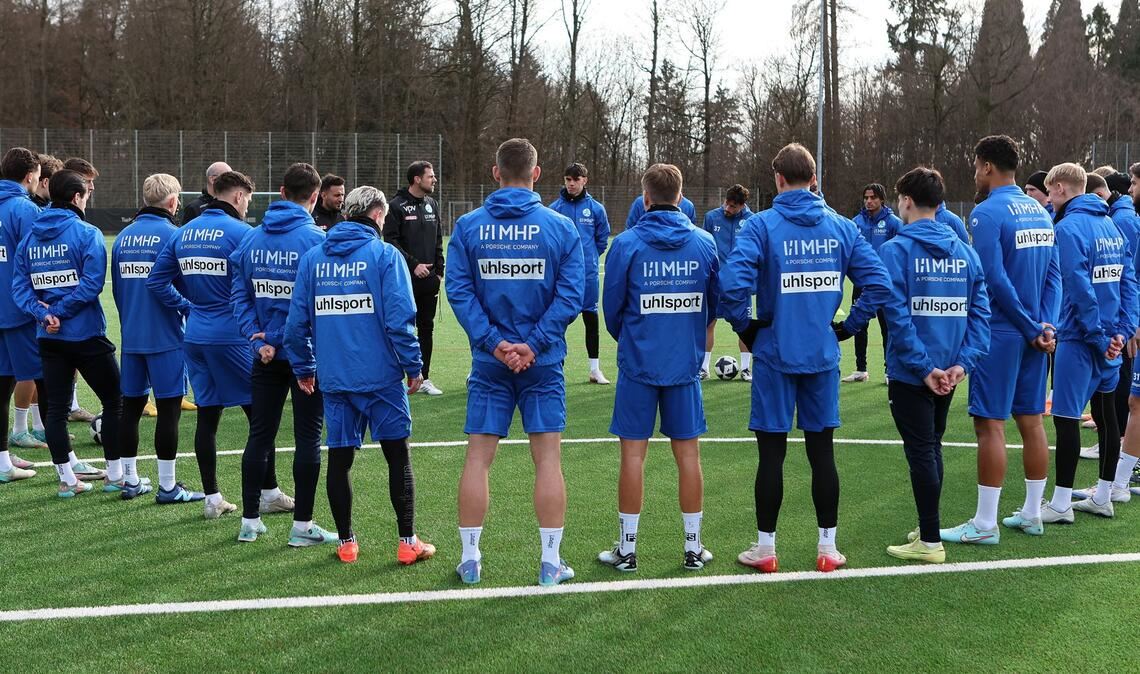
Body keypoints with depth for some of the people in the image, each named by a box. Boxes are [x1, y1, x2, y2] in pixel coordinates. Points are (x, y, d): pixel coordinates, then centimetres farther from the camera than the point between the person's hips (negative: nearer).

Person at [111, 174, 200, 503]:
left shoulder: (123, 236, 8)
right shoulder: (172, 235, -11)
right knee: (169, 407, 0)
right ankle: (167, 486, 4)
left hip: (131, 336, 6)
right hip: (165, 338, -6)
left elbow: (116, 288, 15)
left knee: (132, 404, 13)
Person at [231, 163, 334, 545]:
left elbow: (240, 296, 0)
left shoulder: (251, 238, 3)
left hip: (266, 356, 5)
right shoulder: (316, 239, -13)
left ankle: (250, 521, 20)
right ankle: (302, 526, 8)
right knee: (307, 437, 4)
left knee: (260, 435, 13)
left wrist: (258, 339, -4)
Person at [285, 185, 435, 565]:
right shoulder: (384, 255, -6)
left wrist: (303, 369, 17)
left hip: (333, 378, 4)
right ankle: (408, 542, 9)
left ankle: (346, 543, 19)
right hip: (381, 376, -3)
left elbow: (297, 321, 7)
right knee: (398, 455, 6)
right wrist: (413, 366, -3)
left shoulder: (312, 258, 6)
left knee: (339, 458, 11)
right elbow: (399, 318, -13)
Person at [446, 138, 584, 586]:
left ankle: (470, 559, 14)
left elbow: (459, 291, -7)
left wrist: (494, 342, -10)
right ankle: (551, 562, 7)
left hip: (489, 363, 1)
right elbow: (570, 295, -9)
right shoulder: (560, 227, -2)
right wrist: (534, 344, -11)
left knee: (478, 457, 8)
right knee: (548, 457, 4)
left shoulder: (468, 226, 0)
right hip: (543, 363, -1)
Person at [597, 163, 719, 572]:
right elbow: (716, 303, 9)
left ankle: (627, 549, 11)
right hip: (686, 364, 2)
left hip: (638, 364, -2)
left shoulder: (626, 243, -8)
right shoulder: (705, 242, 0)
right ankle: (693, 549, 16)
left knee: (633, 453, 5)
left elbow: (612, 307, 0)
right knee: (688, 453, 9)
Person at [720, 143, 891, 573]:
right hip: (823, 356, 3)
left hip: (775, 355, -3)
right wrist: (848, 327, 7)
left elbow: (733, 283, -22)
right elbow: (878, 284, -1)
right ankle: (828, 548, 18)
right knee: (822, 451, 10)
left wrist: (745, 327, -7)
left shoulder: (761, 224, -9)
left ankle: (765, 549, 14)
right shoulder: (841, 227, 2)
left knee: (772, 453, 5)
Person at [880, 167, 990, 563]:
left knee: (921, 452, 1)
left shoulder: (895, 250, -12)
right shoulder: (964, 252, 5)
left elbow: (898, 315, -19)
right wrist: (963, 361, -4)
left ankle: (930, 542, 6)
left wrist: (923, 367, -16)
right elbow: (980, 311, 0)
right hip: (949, 371, 6)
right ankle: (928, 528, 29)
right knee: (932, 447, 19)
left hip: (912, 372, -6)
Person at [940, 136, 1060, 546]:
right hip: (1034, 333, 8)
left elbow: (995, 281, -18)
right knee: (1030, 421, 13)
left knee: (990, 425, -3)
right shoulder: (1039, 211, 10)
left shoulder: (987, 212, -14)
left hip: (1001, 333, -8)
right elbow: (1054, 275, 6)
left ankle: (984, 525, 1)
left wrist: (1032, 329, -10)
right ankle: (1032, 514, 22)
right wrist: (1047, 324, -3)